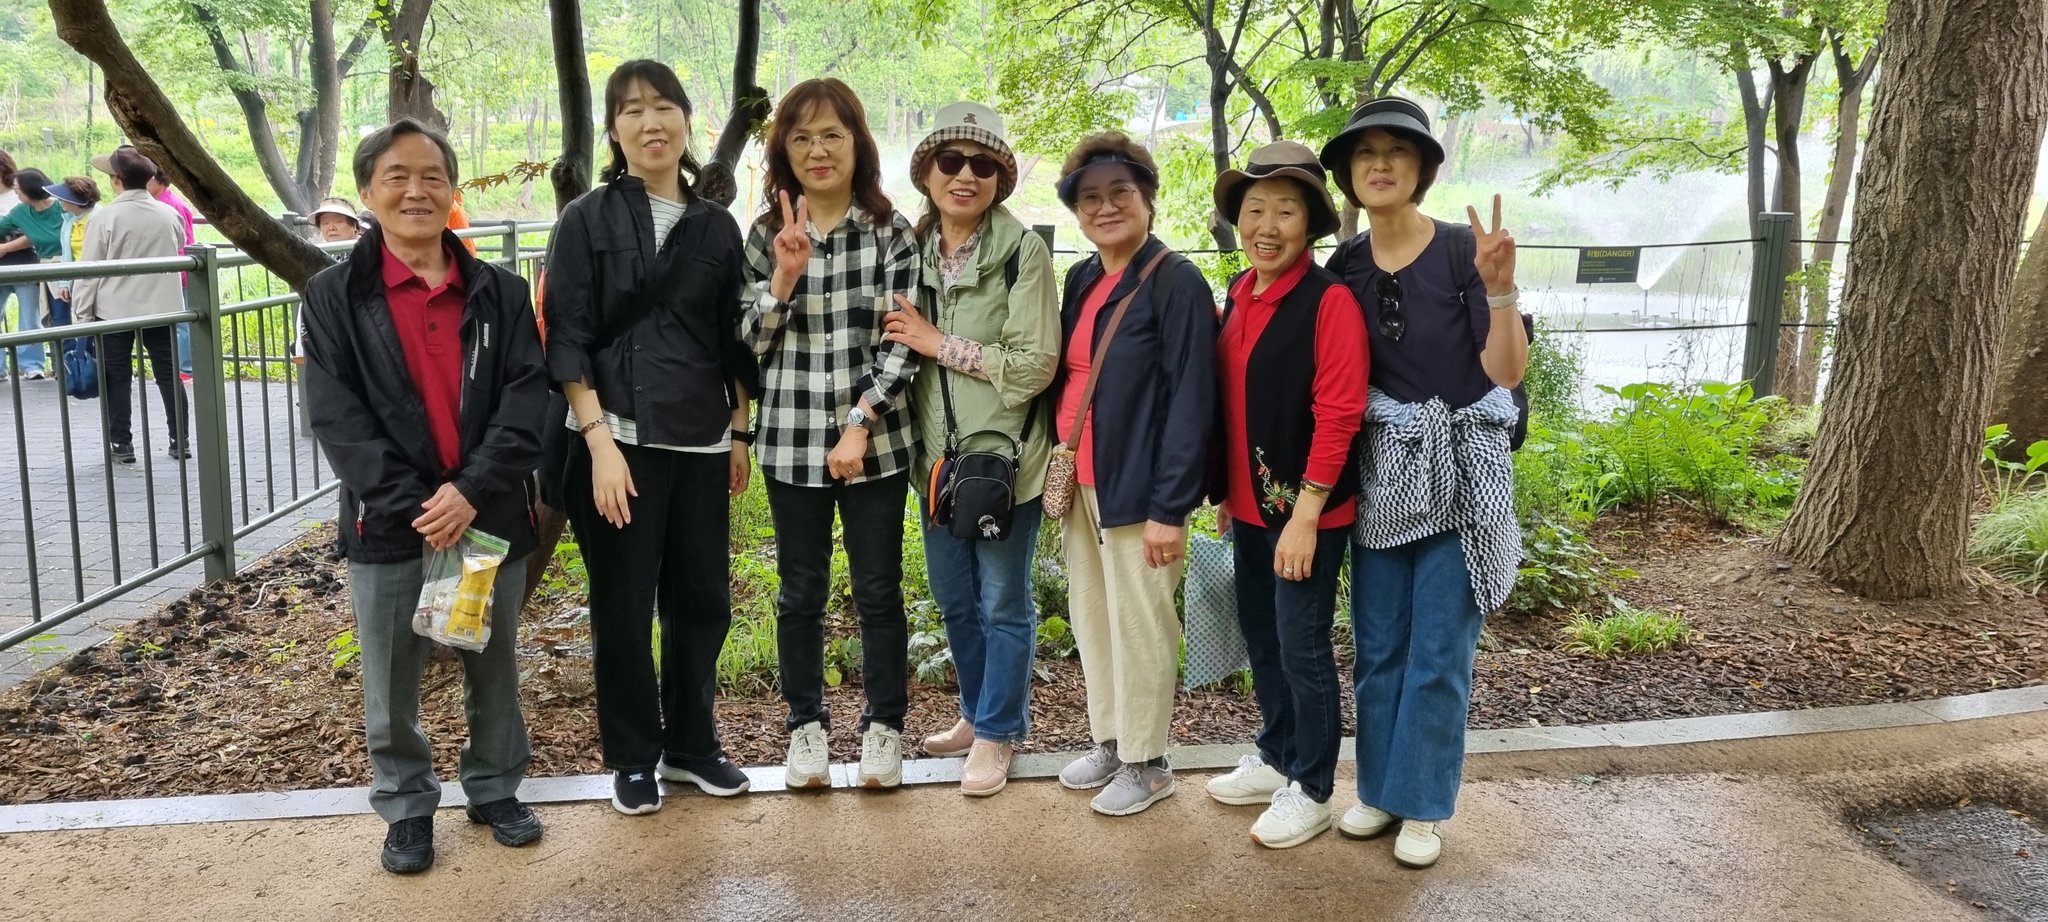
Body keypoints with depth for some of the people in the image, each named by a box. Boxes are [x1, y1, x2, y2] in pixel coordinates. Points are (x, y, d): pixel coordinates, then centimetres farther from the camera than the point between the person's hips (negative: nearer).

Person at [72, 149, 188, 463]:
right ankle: (180, 442, 9)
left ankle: (121, 444, 7)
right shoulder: (169, 214, -1)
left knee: (116, 378, 6)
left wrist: (82, 311, -1)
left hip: (114, 309, -3)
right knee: (169, 374, 9)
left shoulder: (104, 216, -11)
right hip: (161, 305, 3)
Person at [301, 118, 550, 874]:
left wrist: (472, 491, -17)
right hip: (389, 525, -1)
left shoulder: (500, 291, 3)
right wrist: (412, 505, -17)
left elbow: (527, 399, -5)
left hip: (492, 518, 1)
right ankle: (406, 808, 28)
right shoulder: (334, 295, -1)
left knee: (493, 669, 14)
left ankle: (495, 789, 33)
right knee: (392, 682, 10)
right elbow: (335, 416, -8)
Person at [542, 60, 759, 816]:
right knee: (623, 608, 4)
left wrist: (740, 435, 10)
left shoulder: (717, 228, 9)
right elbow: (567, 341, -7)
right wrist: (600, 441, -15)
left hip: (701, 444, 4)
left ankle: (691, 744, 26)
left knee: (703, 600, 8)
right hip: (619, 441, -3)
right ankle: (632, 759, 20)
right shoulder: (588, 220, -2)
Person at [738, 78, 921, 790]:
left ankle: (884, 727, 22)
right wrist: (785, 278, -12)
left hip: (875, 440, -2)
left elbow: (903, 341, -5)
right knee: (801, 592, 11)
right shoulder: (768, 234, 5)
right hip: (791, 442, 2)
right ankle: (806, 726, 26)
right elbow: (750, 342, 4)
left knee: (879, 590, 7)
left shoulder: (891, 231, -2)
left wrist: (860, 424, -13)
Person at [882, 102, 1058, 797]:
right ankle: (978, 712, 37)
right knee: (954, 598, 18)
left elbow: (1037, 364, -17)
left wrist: (942, 344, -16)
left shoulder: (1023, 251, -12)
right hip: (938, 454, 6)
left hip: (1003, 457, -6)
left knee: (1004, 603, 6)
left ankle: (997, 733, 22)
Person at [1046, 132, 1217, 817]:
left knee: (1139, 628, 2)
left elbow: (1192, 402, -16)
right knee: (1091, 620, 16)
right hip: (1081, 484, 8)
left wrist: (1169, 509, -18)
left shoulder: (1177, 284, -12)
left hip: (1136, 489, -7)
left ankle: (1146, 762, 18)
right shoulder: (1081, 280, 10)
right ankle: (1108, 741, 32)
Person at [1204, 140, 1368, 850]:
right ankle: (1277, 758, 36)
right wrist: (1225, 491, 15)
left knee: (1302, 648, 3)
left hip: (1306, 509, -7)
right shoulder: (1238, 295, 7)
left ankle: (1312, 790, 19)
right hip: (1250, 503, 7)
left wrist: (1304, 517, -20)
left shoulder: (1330, 300, -16)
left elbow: (1337, 416, -19)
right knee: (1260, 636, 18)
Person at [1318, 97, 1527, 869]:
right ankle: (1381, 787, 26)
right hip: (1379, 473, 4)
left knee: (1438, 652, 2)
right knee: (1378, 647, 11)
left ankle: (1425, 803, 17)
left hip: (1460, 472, -4)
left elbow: (1507, 373, -15)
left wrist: (1499, 288, -27)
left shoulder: (1463, 250, -10)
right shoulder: (1344, 266, 2)